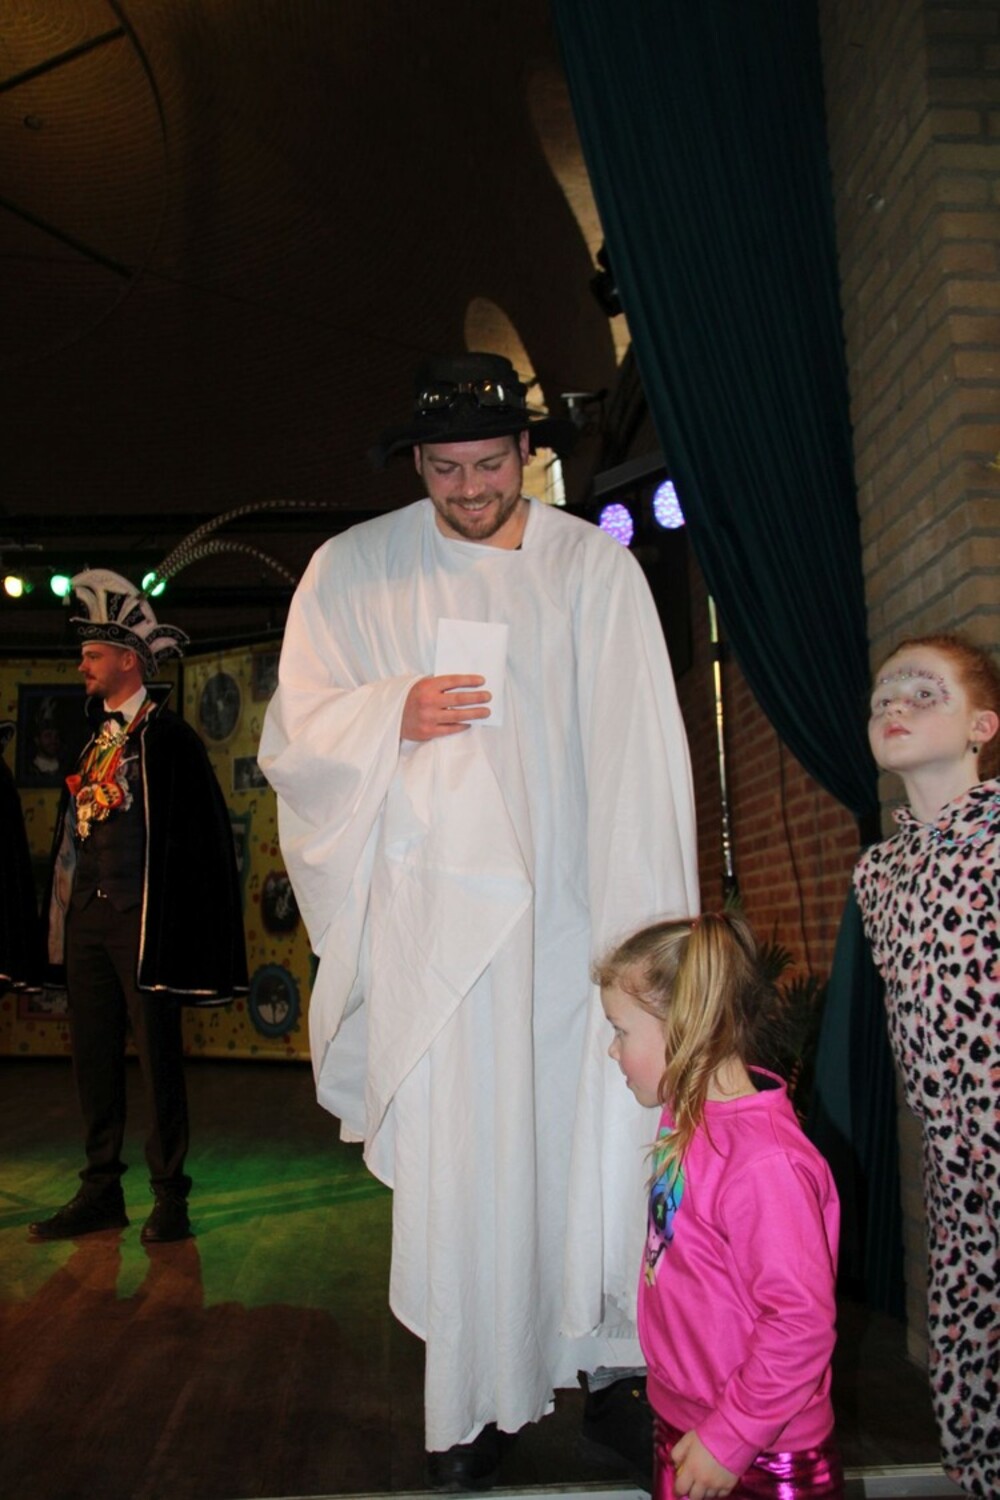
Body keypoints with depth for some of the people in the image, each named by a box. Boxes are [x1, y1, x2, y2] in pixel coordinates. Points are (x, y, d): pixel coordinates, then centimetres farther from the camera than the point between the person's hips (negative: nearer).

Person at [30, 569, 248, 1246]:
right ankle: (102, 1191, 21)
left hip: (140, 920, -7)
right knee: (94, 1057, 10)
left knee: (159, 1058, 1)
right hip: (89, 917, 7)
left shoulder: (168, 734, -6)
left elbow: (193, 834, -11)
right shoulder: (97, 739, 16)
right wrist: (68, 917, 14)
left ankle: (170, 1196, 12)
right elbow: (79, 831, 18)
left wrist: (168, 927, -14)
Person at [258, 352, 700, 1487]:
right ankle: (476, 1399, 17)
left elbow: (640, 756, -1)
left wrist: (645, 929, -9)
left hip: (571, 903, 1)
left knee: (594, 1129, 3)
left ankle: (610, 1358, 23)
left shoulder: (596, 567, 4)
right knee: (455, 1151, 2)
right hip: (433, 913, 0)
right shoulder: (355, 569, 6)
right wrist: (395, 713, -13)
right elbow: (293, 732, 8)